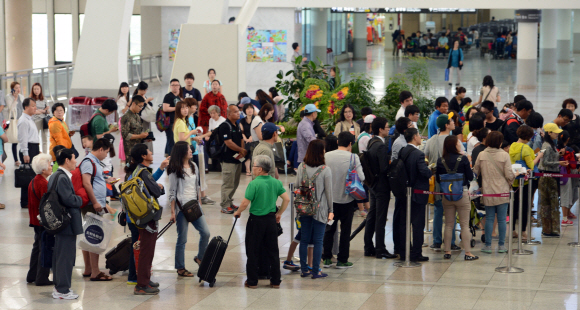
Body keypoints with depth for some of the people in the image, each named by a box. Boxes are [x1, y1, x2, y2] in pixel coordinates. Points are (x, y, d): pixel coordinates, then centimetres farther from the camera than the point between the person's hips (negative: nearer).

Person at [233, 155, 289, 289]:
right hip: (271, 220, 5)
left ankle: (252, 281, 11)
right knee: (273, 251, 12)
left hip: (256, 220, -5)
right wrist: (279, 213, 13)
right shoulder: (276, 182, 0)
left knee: (253, 252, 7)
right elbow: (287, 199, 0)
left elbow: (245, 203, -17)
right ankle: (275, 281, 15)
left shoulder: (254, 184, -16)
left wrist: (238, 212, 3)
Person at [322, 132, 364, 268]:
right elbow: (361, 177, -16)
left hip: (330, 198, 3)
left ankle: (327, 258, 15)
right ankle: (342, 260, 9)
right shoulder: (353, 158, -12)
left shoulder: (326, 156, -4)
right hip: (347, 199, -3)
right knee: (345, 230, 7)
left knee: (329, 229, 14)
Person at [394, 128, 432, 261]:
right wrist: (431, 171, -4)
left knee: (403, 223, 13)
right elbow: (425, 172, -25)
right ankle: (416, 254, 3)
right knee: (418, 224, 1)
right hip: (418, 194, -7)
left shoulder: (402, 152, 2)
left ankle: (402, 252, 18)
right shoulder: (418, 154, -18)